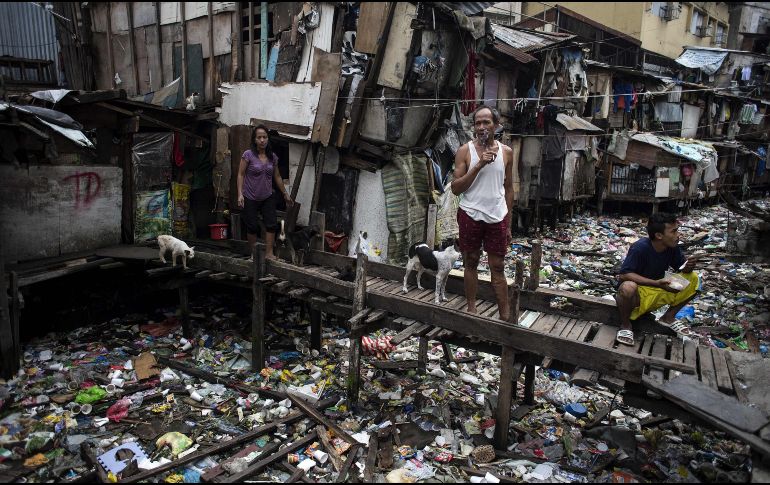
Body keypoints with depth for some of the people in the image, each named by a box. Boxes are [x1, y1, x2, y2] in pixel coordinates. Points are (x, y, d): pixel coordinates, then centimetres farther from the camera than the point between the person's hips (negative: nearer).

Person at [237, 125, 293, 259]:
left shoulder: (273, 157, 3)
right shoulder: (248, 155, -9)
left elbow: (277, 177, 13)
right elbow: (241, 175, -8)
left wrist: (285, 194, 17)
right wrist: (240, 194, -17)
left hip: (267, 198, 4)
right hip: (250, 198, -3)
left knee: (271, 224, -5)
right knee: (252, 226, 3)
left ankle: (269, 253, 1)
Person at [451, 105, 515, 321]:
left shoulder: (506, 152, 4)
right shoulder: (465, 151, -3)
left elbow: (508, 188, 10)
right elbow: (456, 188, -8)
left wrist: (508, 223, 9)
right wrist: (479, 165, -19)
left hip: (497, 217, 1)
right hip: (470, 215, -1)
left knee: (498, 267, 5)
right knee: (471, 263, 9)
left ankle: (506, 317, 11)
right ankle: (471, 309, 21)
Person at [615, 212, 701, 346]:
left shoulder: (673, 247, -6)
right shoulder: (640, 248, -25)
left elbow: (681, 268, 7)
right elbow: (624, 275, -29)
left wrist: (688, 267, -19)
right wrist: (657, 283, -36)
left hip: (657, 292, 6)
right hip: (636, 294, -6)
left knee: (693, 279, -7)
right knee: (628, 287, -41)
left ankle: (669, 317, 9)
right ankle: (625, 325, -11)